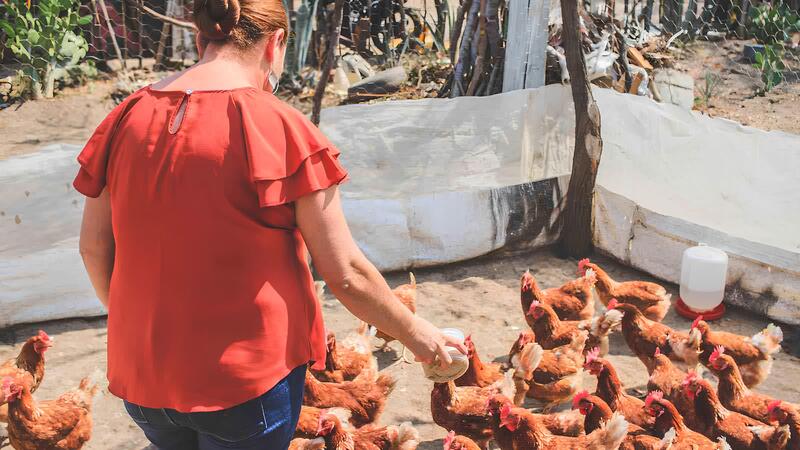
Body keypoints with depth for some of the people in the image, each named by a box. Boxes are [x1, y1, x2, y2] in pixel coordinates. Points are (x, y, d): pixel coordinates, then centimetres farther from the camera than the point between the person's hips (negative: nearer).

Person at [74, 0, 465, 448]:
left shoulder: (129, 116, -3)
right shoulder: (279, 128, -17)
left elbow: (94, 247, 4)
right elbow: (346, 274, -14)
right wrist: (413, 331, 3)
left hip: (143, 375, 5)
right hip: (247, 380, -4)